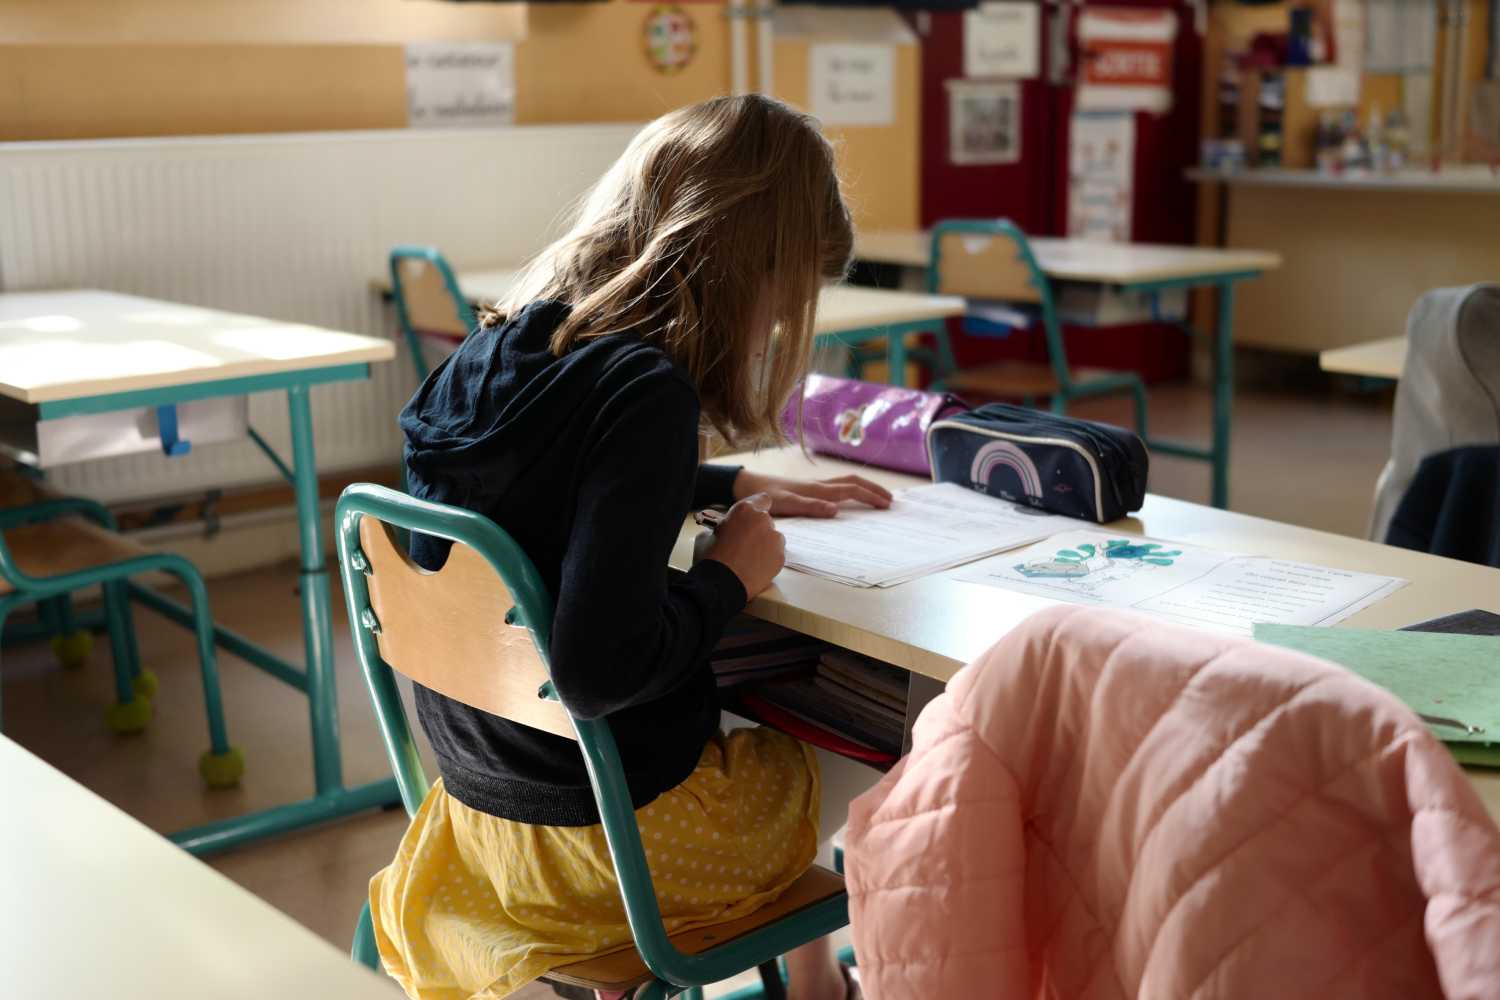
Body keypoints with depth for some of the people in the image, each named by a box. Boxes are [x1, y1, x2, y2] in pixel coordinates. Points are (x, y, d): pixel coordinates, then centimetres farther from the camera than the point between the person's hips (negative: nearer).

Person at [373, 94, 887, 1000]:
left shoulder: (509, 343, -2)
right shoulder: (644, 391, -27)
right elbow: (601, 667, -33)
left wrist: (734, 486, 16)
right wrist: (730, 577, -17)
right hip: (611, 828, -7)